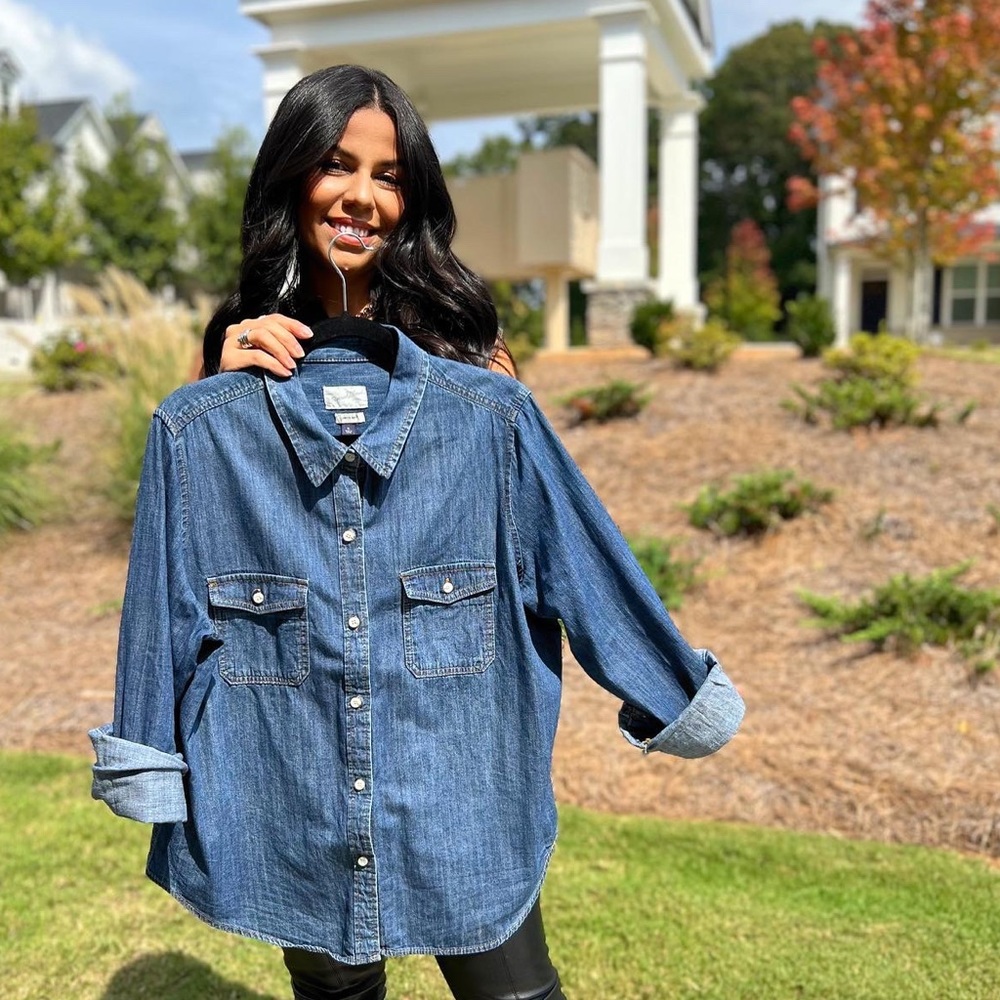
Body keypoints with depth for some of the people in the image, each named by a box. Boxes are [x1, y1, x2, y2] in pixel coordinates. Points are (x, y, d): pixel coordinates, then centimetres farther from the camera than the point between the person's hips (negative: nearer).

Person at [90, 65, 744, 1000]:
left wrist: (680, 695, 0)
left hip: (461, 812, -1)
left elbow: (583, 563, -2)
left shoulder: (486, 406, -6)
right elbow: (167, 610, 0)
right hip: (290, 818, 1)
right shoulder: (203, 424, -5)